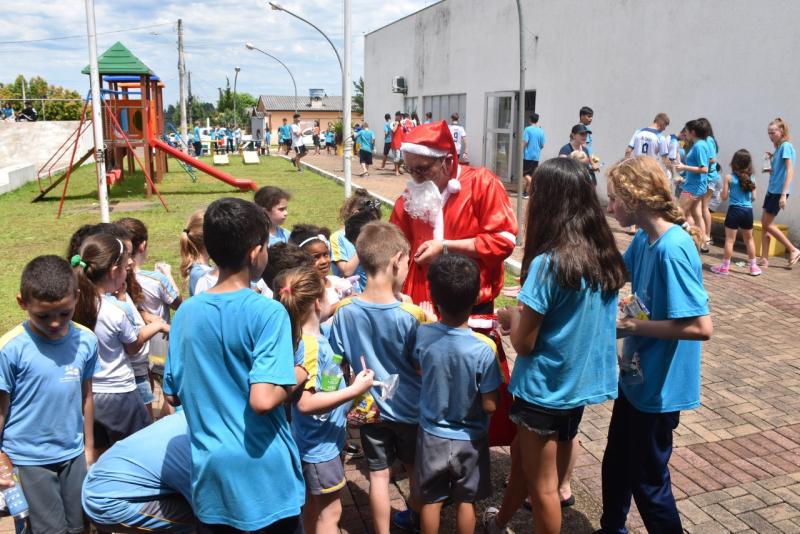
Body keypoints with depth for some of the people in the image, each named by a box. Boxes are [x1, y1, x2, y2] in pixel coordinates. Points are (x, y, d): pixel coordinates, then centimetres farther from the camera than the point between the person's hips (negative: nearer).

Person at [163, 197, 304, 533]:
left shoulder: (186, 313, 0)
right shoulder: (267, 312, -18)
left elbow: (172, 395, 7)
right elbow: (263, 400, -26)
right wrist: (298, 375, -8)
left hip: (212, 472, 5)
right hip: (264, 471, -5)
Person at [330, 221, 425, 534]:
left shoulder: (344, 312, -15)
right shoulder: (410, 315, -23)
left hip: (371, 409, 1)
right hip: (410, 408, -1)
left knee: (379, 475, 13)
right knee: (416, 470, 23)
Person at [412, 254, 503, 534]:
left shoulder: (423, 335, -19)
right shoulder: (484, 349, -27)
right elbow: (490, 405, -19)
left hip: (432, 435, 2)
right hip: (469, 438, -1)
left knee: (431, 500, 18)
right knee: (466, 501, 19)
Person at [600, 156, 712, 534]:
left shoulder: (672, 249, -26)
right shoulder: (643, 240, 0)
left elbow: (701, 327, -30)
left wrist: (630, 326, -22)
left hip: (659, 388, -9)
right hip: (635, 378, 9)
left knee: (648, 481, 10)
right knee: (616, 464, 24)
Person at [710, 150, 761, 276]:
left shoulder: (729, 178, -6)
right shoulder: (750, 178, 5)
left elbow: (724, 197, -4)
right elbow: (753, 198, 8)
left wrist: (724, 186, 13)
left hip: (734, 210, -4)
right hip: (748, 211, 4)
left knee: (730, 239, 1)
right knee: (749, 239, 16)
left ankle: (725, 267, 3)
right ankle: (753, 266, 24)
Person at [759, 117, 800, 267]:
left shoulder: (786, 146, -12)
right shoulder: (778, 148, 13)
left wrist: (784, 194, -24)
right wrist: (772, 160, 2)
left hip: (779, 191, -9)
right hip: (772, 190, 9)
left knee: (767, 224, -4)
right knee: (765, 223, 6)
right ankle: (764, 259, 9)